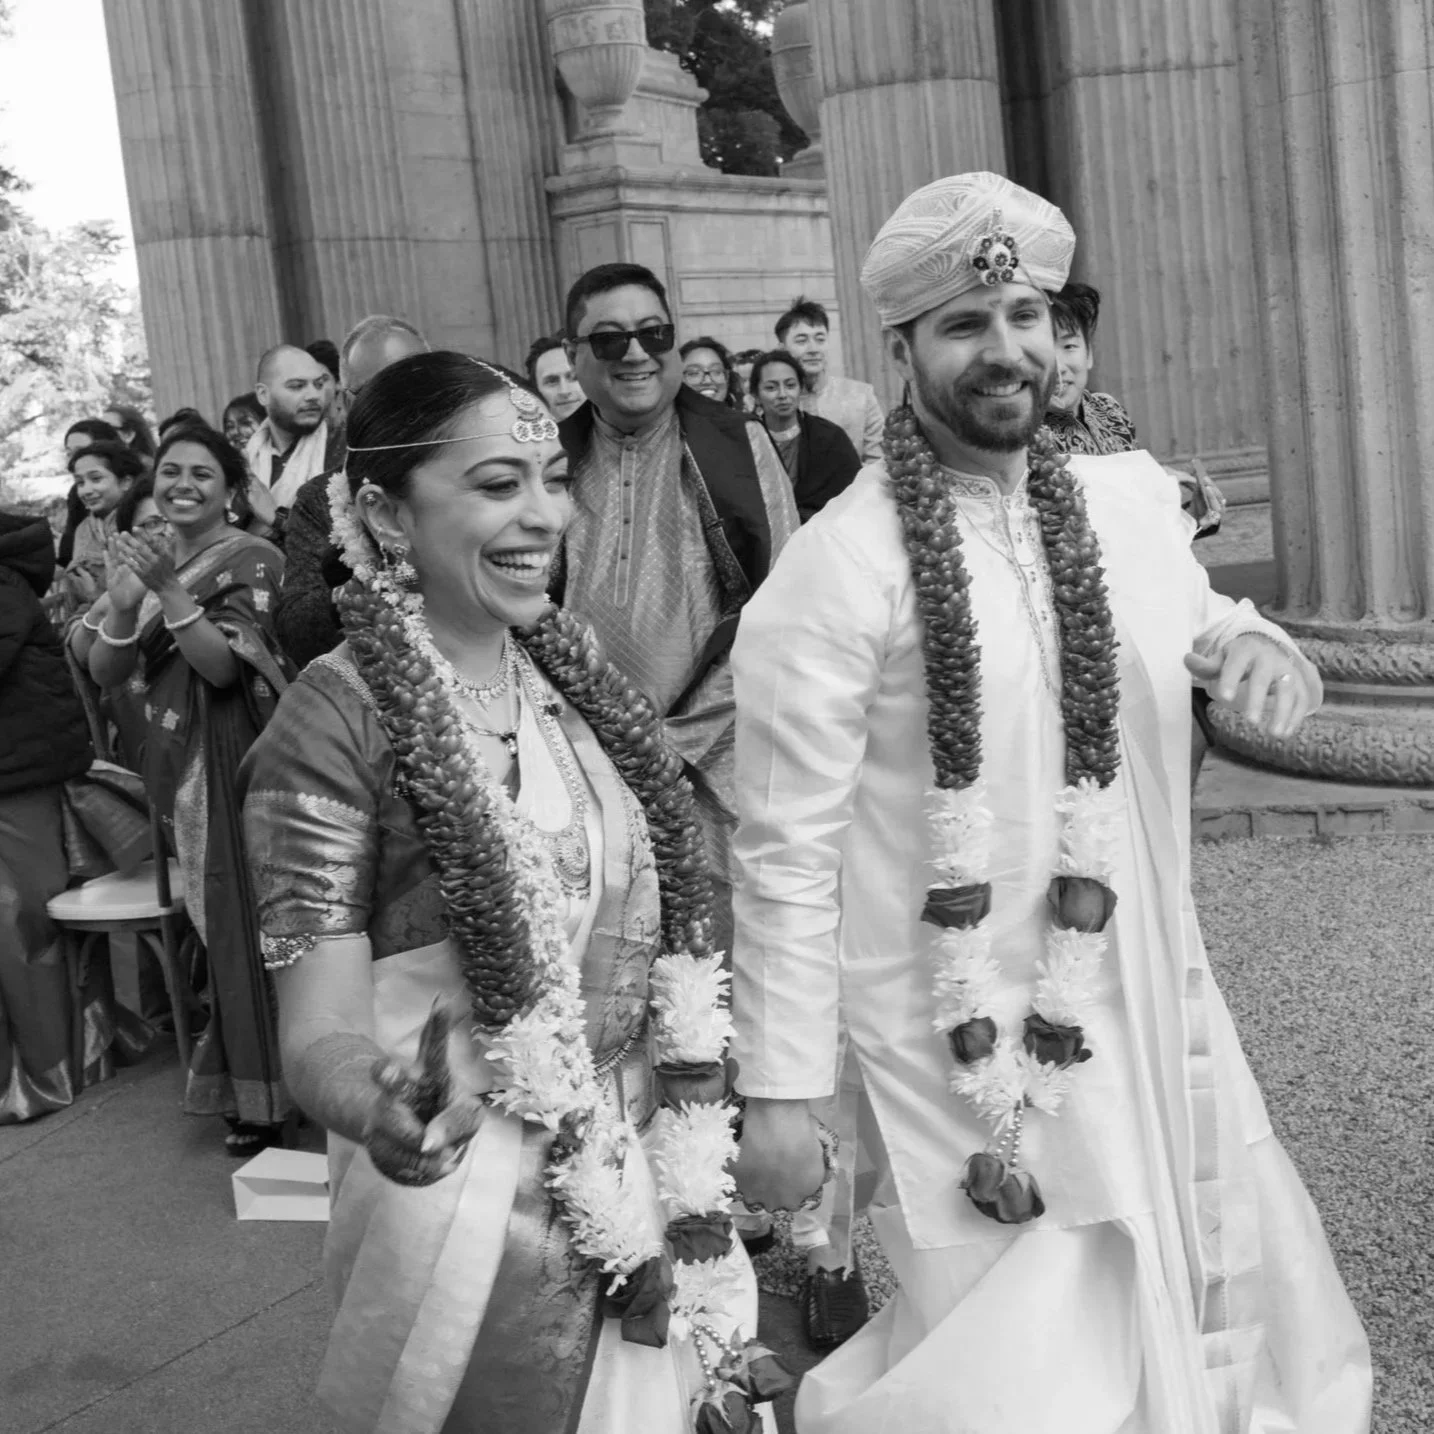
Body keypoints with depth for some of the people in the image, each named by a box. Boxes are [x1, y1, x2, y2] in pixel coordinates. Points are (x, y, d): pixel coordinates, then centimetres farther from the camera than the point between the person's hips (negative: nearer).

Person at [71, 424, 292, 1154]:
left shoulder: (253, 559, -7)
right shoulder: (141, 553, 10)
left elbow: (224, 666, -16)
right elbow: (105, 672, 4)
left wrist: (168, 588, -26)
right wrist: (123, 603, -15)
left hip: (241, 757, -5)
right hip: (178, 761, 5)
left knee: (247, 919, -3)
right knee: (216, 922, 10)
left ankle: (261, 1091, 9)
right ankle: (246, 1089, 21)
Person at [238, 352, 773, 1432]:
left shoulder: (571, 664, 2)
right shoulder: (336, 720, -17)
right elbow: (320, 1023, -20)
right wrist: (380, 1114, -41)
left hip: (645, 1169, 6)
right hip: (478, 1198, -6)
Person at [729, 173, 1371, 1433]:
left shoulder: (1131, 501, 1)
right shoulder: (838, 568, -15)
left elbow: (1195, 624, 17)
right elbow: (790, 850, -13)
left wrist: (1256, 645, -8)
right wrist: (780, 1093, -12)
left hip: (1153, 1008, 6)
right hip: (966, 1045, -6)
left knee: (1224, 1306, 19)